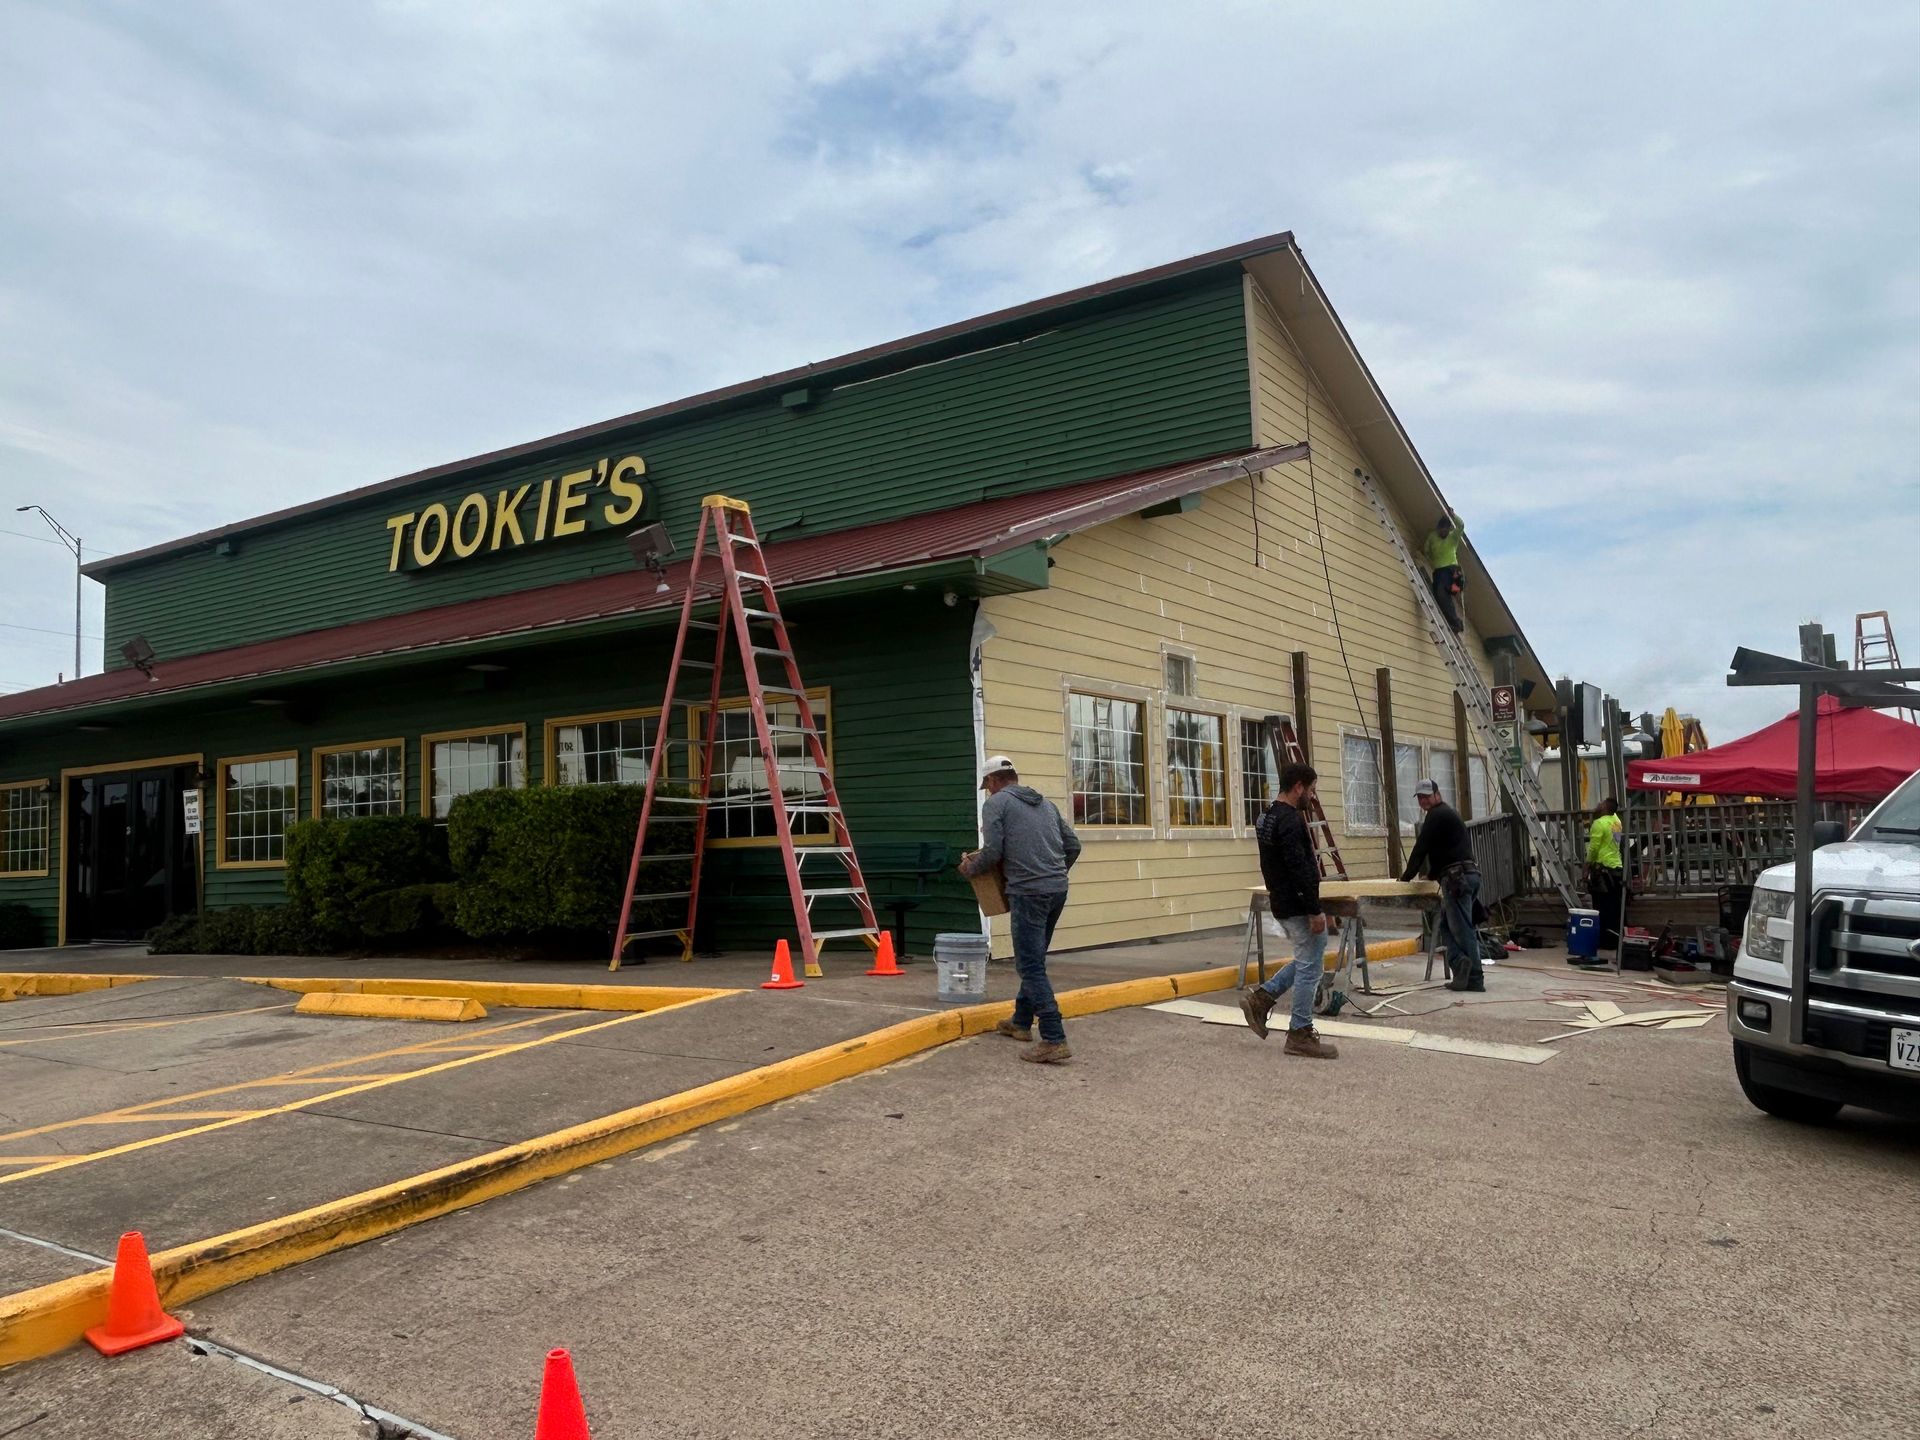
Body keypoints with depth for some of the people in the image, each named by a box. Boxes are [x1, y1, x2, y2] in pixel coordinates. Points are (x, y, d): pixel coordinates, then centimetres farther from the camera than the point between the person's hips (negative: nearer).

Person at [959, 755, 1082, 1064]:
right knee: (1033, 960, 21)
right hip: (1058, 889, 8)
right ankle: (1021, 1023, 34)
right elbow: (1073, 845, 17)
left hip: (1028, 892, -8)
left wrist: (969, 869, 11)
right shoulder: (1045, 803, 20)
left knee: (1031, 966, -6)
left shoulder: (996, 803, 0)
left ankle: (1054, 1040, -13)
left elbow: (992, 853, -8)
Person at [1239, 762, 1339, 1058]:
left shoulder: (1267, 818, 12)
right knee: (1310, 967, -1)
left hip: (1281, 903, 10)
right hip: (1297, 906, -10)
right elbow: (1300, 871, -26)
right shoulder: (1290, 820, -21)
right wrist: (1315, 911, -24)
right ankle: (1300, 1034, 6)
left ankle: (1261, 998, 13)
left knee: (1306, 961, 21)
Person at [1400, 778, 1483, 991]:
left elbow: (1422, 847, -7)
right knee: (1447, 926, 12)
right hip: (1469, 875, 10)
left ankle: (1475, 979, -9)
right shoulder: (1449, 813, 26)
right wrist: (1432, 874, 36)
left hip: (1457, 878, -10)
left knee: (1461, 928, -8)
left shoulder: (1436, 815, -4)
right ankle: (1460, 962, -4)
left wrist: (1408, 875, 3)